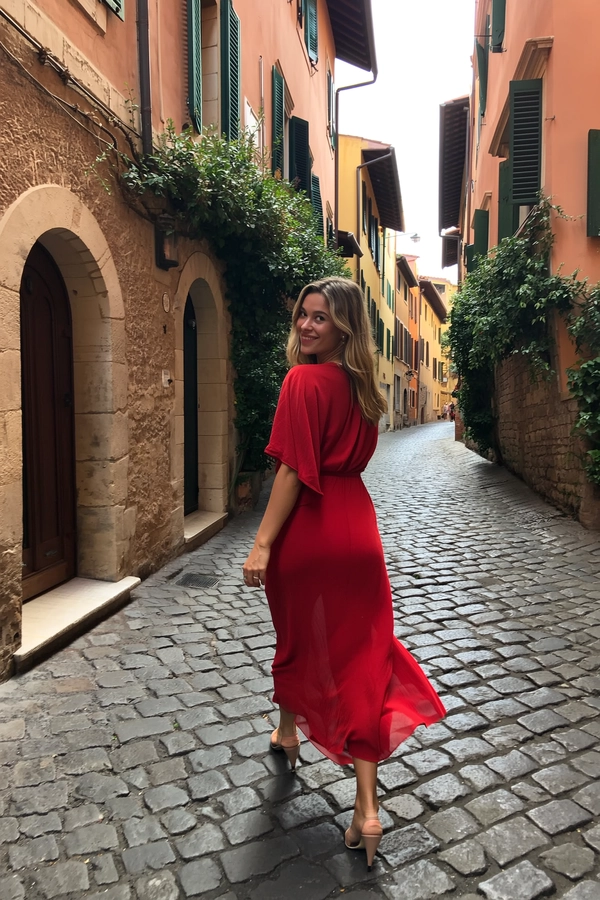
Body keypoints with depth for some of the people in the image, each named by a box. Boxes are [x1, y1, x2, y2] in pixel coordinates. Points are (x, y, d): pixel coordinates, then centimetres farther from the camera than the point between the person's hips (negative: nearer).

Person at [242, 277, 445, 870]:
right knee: (361, 662, 7)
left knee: (299, 641, 20)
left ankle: (288, 733, 48)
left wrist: (262, 543, -17)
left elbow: (294, 471, -19)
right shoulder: (361, 383, 8)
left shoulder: (304, 380, -14)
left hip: (307, 532, -5)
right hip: (356, 531, 6)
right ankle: (366, 811, 9)